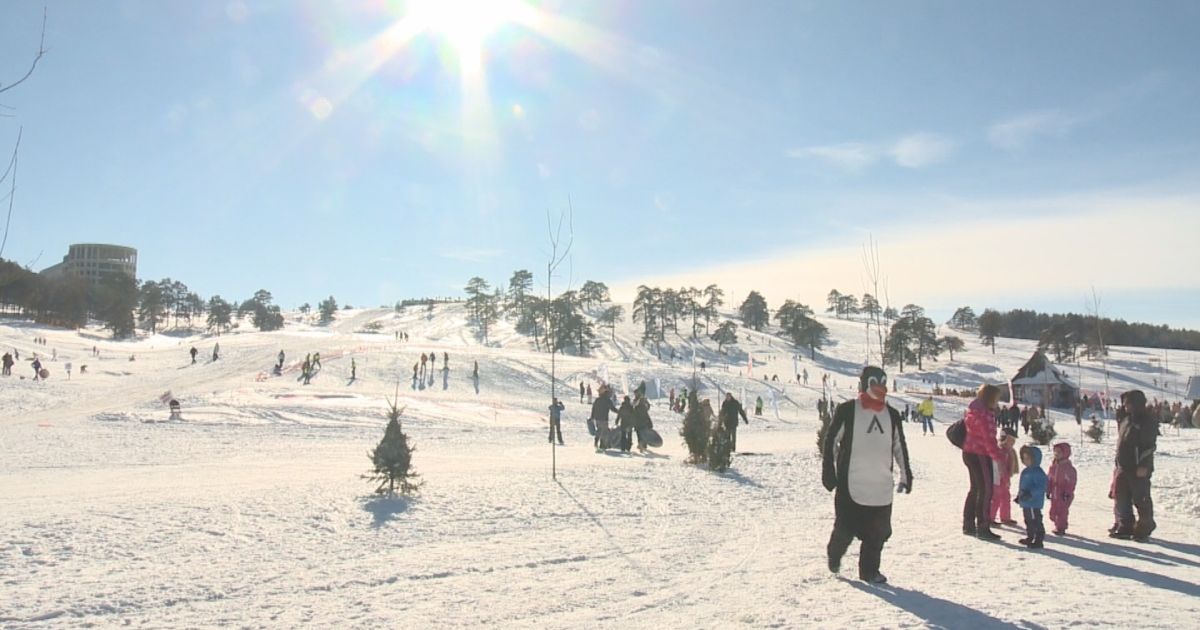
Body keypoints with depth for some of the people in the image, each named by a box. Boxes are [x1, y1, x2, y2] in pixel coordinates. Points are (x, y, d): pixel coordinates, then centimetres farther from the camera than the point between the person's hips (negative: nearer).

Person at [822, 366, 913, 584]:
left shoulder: (892, 415, 12)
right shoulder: (847, 410, -4)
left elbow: (900, 447, 20)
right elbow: (830, 440, -1)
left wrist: (906, 474, 17)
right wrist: (828, 470, -3)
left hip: (881, 486, 5)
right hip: (850, 484, -5)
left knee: (878, 530, 4)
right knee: (846, 527, -2)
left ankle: (869, 569, 19)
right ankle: (835, 553, 27)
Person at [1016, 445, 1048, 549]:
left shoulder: (1038, 472, -17)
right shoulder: (1026, 471, 13)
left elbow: (1041, 487, -25)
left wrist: (1030, 493, -32)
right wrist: (1019, 495, 22)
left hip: (1034, 503, -10)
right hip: (1026, 502, 10)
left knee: (1036, 521, -5)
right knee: (1028, 520, 20)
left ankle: (1039, 540, 1)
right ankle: (1030, 537, 31)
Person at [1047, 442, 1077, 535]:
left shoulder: (1069, 467, -12)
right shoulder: (1053, 465, 6)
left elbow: (1071, 482, -13)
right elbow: (1049, 479, 10)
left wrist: (1068, 493, -17)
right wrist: (1048, 491, 9)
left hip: (1064, 495, -6)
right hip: (1054, 493, 6)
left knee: (1062, 511, -4)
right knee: (1053, 511, 11)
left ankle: (1061, 528, 6)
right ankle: (1058, 526, 25)